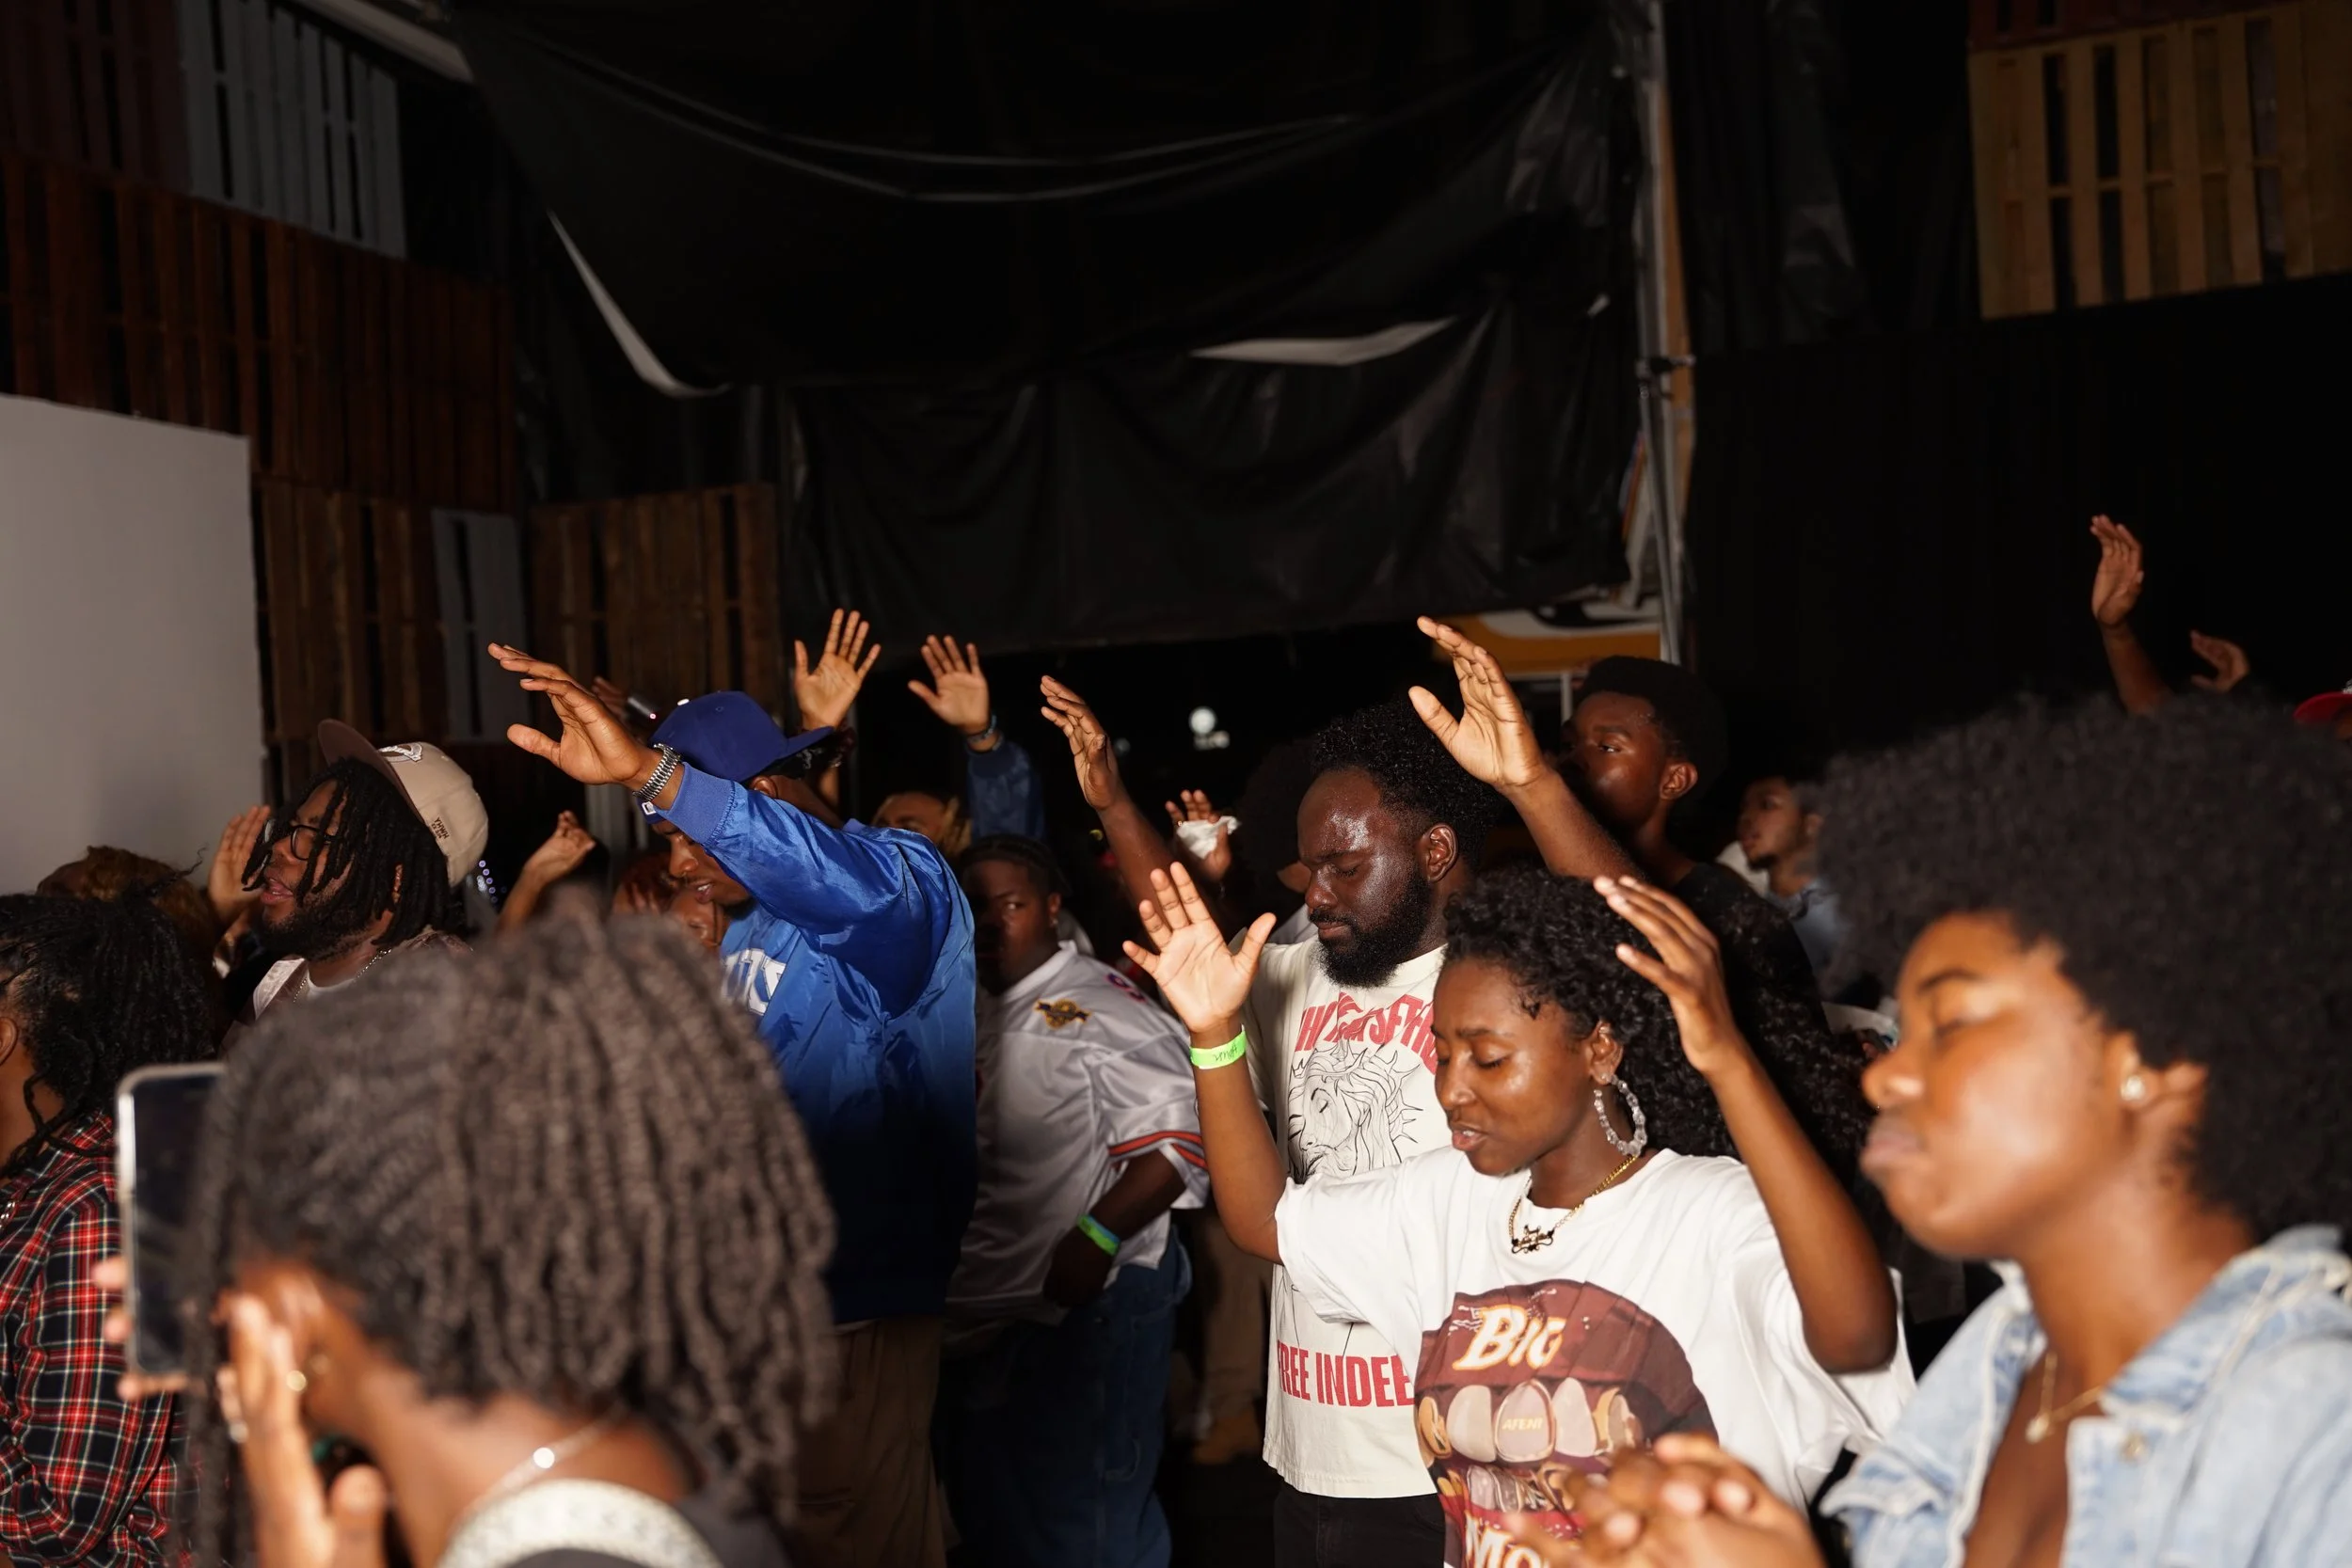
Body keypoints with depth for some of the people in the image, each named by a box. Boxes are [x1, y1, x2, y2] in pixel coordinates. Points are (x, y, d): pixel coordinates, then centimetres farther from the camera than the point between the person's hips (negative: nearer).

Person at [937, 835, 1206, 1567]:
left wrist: (1096, 1236, -28)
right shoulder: (971, 1012, 12)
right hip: (978, 1321, 9)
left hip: (1084, 1311, -9)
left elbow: (1177, 1139, -21)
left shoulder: (1098, 1009, -15)